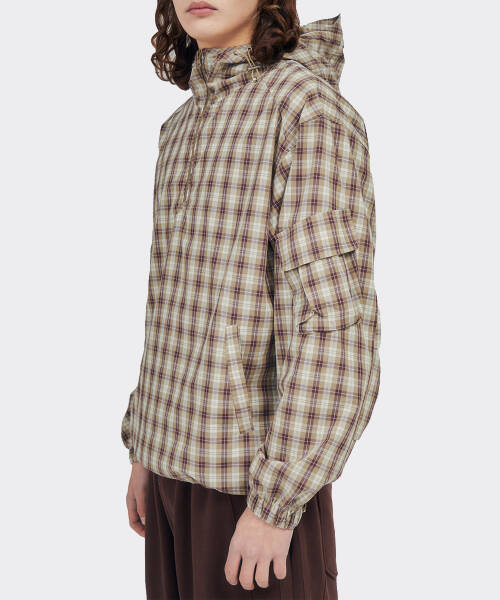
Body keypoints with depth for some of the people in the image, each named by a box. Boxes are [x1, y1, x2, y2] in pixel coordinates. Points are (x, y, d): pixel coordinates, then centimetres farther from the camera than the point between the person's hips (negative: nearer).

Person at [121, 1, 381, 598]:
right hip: (187, 457, 8)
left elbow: (337, 329, -22)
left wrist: (273, 506, -22)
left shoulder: (312, 108, -17)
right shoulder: (186, 129, 11)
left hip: (262, 469, -8)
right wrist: (144, 449, 17)